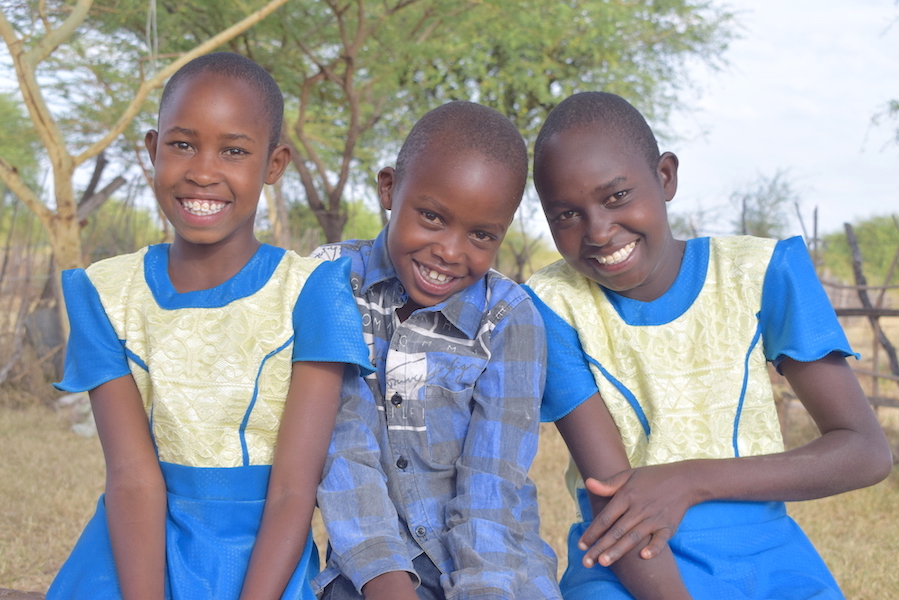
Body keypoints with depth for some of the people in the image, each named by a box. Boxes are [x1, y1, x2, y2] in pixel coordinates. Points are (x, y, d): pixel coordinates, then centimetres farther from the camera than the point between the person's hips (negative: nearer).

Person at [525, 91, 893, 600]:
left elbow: (868, 452, -7)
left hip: (766, 559, 2)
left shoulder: (764, 272, -5)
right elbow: (611, 496, -13)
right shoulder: (554, 305, -8)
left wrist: (692, 480, -17)